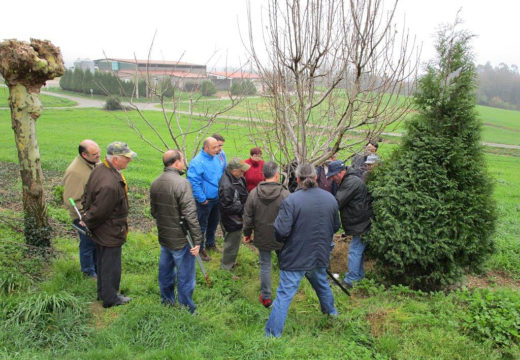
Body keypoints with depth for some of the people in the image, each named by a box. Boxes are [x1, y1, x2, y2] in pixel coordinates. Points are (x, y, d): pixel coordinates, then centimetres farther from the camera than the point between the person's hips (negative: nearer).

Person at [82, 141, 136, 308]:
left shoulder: (99, 169, -3)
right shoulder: (110, 184, -35)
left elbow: (87, 193, 9)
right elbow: (99, 211, -25)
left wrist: (86, 216, 15)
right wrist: (87, 223, -6)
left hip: (100, 230, 10)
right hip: (110, 233, -10)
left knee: (102, 262, 25)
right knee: (111, 265, 10)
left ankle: (102, 292, 44)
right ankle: (110, 298, 29)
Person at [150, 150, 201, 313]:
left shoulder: (155, 183, 2)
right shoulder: (182, 183, -22)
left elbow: (153, 211, 13)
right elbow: (190, 215, -24)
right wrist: (197, 240, -18)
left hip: (163, 237, 8)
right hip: (180, 240, -8)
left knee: (165, 271, 23)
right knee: (185, 277, 7)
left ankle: (167, 301, 41)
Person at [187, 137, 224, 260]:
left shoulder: (216, 158, 4)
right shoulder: (197, 162, -21)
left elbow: (222, 174, 18)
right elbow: (193, 182, -23)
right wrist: (202, 199, -21)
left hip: (216, 198, 8)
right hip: (205, 201, -8)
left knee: (214, 222, 23)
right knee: (202, 225, 5)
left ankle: (210, 243, 43)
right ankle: (200, 249, 19)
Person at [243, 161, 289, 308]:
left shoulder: (254, 193, -9)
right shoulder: (285, 194, -18)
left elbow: (248, 217, -1)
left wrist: (247, 233, 13)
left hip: (262, 238, 1)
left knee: (265, 266, 14)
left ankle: (266, 297, 24)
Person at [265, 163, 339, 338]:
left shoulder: (291, 200, -21)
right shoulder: (330, 198, -2)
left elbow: (281, 232, -23)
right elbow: (335, 227, 9)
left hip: (295, 258, -5)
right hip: (320, 255, 5)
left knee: (284, 294, 3)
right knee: (322, 284, 30)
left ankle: (273, 334, 11)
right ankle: (331, 311, 53)